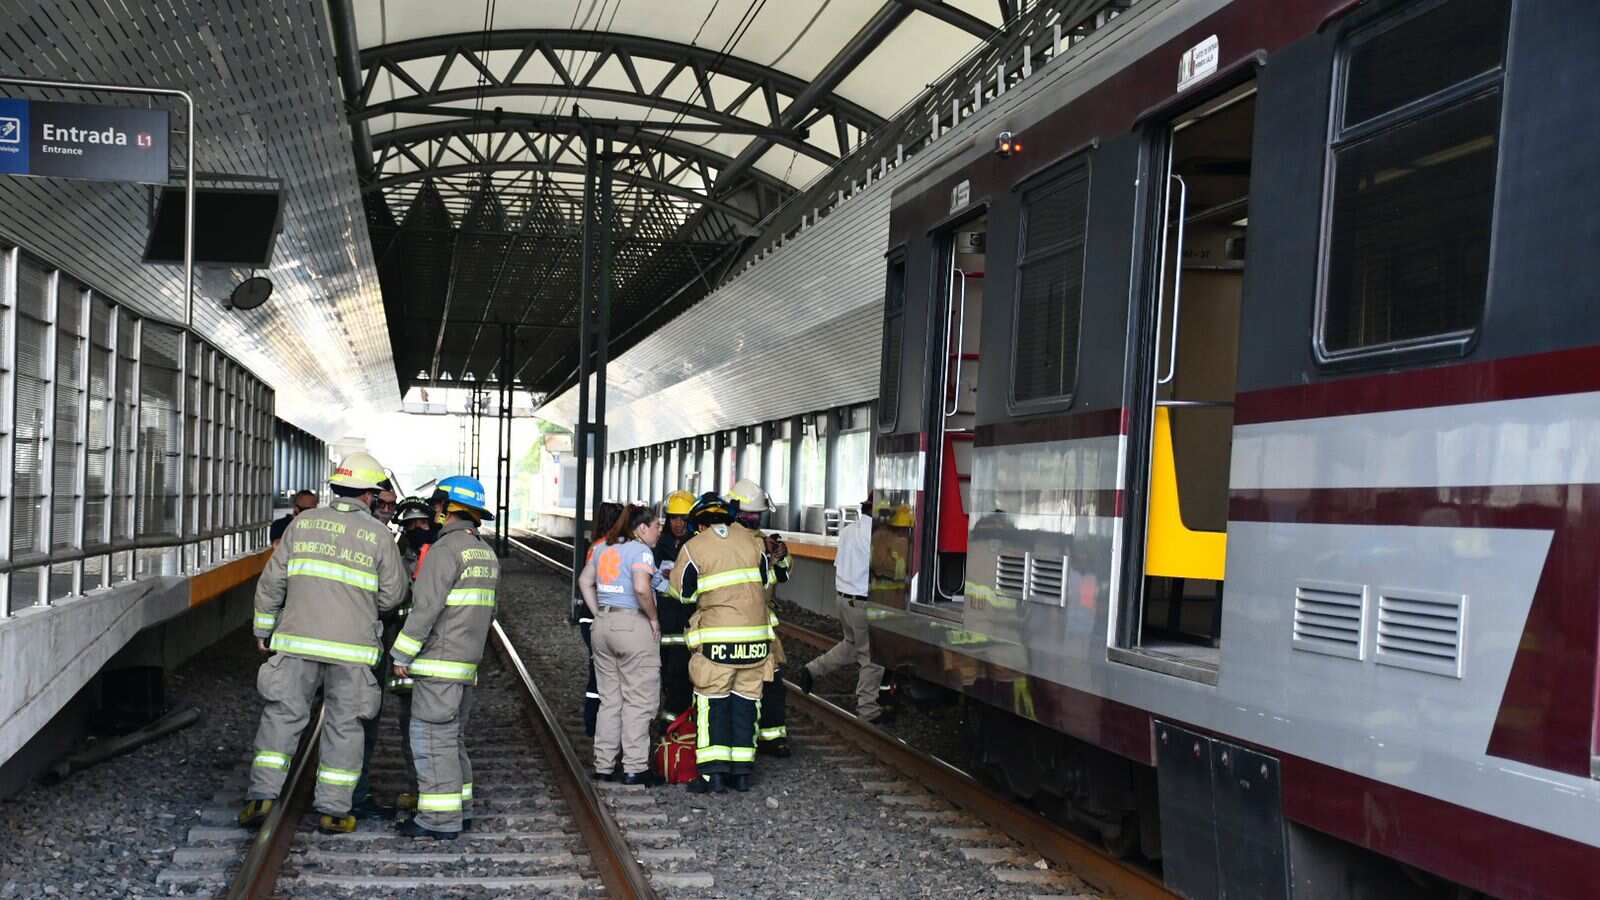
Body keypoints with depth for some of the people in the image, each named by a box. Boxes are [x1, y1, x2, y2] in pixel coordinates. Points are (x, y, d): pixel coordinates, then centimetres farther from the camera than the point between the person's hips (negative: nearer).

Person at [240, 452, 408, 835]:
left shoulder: (303, 523, 4)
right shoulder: (378, 535, -2)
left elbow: (272, 581, 6)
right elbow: (393, 595, 2)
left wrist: (264, 628, 16)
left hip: (298, 641, 2)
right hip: (351, 646, -2)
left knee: (281, 716, 11)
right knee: (343, 725, 7)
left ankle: (261, 796, 6)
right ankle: (333, 810, 11)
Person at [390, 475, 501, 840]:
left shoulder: (447, 548, -13)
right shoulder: (487, 553, 15)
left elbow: (426, 607, -18)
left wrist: (402, 655, -12)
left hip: (438, 661, -9)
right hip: (467, 661, 9)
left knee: (432, 738, -5)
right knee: (449, 736, 17)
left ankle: (440, 819, -4)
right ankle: (458, 808, 21)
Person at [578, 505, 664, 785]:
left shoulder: (604, 548, 13)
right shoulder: (640, 551, -11)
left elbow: (585, 581, 19)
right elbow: (641, 588, -24)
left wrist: (599, 614, 16)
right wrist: (654, 618, -12)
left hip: (604, 625, 8)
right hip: (634, 626, -8)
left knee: (609, 699, 14)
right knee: (638, 700, 1)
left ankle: (603, 767, 18)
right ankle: (635, 768, 2)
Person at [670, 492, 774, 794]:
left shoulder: (693, 548, -3)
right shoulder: (751, 540, 8)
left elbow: (682, 592, 4)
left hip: (717, 636, -4)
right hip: (756, 634, 4)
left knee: (712, 702, 3)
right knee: (745, 701, 10)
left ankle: (714, 773, -3)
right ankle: (741, 772, 12)